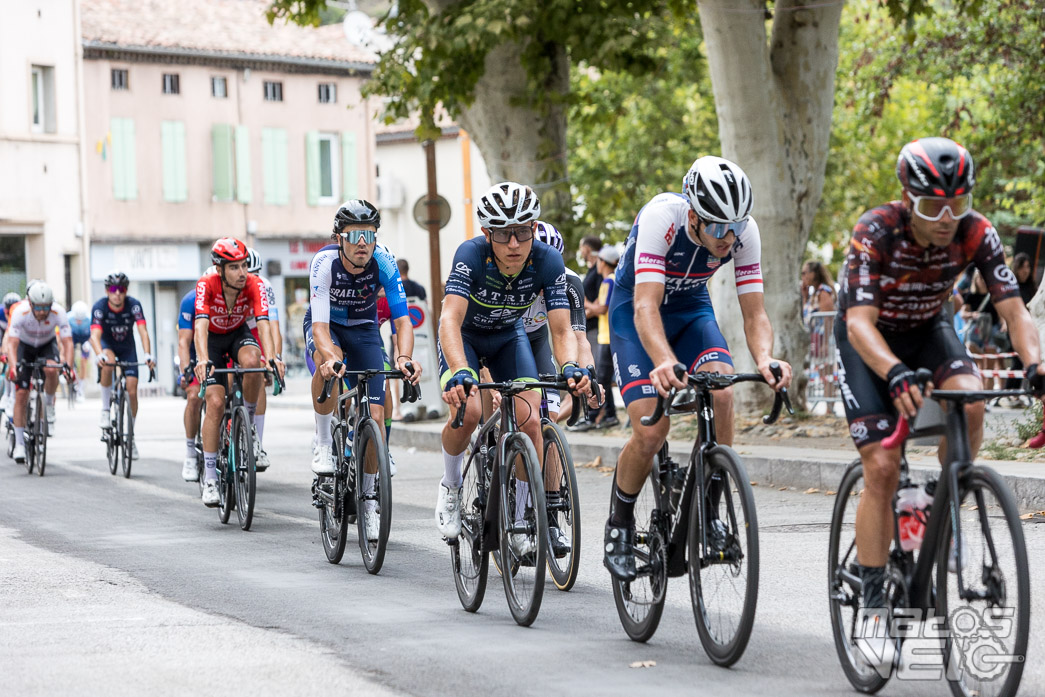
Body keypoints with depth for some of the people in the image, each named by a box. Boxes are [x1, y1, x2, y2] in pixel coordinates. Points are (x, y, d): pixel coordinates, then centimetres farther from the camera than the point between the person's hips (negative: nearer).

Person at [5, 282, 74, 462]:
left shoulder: (58, 312, -31)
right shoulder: (20, 312, -33)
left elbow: (67, 342, -32)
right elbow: (12, 343, -37)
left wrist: (68, 366, -48)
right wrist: (12, 366, -52)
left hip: (47, 344, 0)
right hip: (25, 345, 0)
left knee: (51, 370, -34)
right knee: (21, 394, -9)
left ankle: (49, 405, -4)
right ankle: (19, 444, -1)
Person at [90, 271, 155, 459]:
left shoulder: (134, 305, -22)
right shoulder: (99, 307, -25)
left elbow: (143, 331, -30)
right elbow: (95, 335, -36)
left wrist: (148, 355, -47)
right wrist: (100, 355, -56)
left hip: (127, 348, 1)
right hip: (107, 346, -1)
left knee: (132, 392, -8)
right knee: (108, 363, -37)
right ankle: (105, 409, -21)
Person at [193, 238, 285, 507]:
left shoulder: (254, 285, -27)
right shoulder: (206, 285, -30)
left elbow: (263, 323, -38)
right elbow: (201, 324, -42)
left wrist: (272, 357, -55)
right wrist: (202, 360, -59)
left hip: (239, 334, 1)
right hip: (212, 338, -1)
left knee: (252, 363, -35)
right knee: (215, 403, -17)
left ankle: (249, 422, -9)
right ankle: (210, 479, -10)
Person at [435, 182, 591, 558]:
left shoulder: (548, 262, -27)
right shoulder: (472, 254, -34)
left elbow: (562, 330, -29)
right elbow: (450, 319, -45)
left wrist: (571, 367, -51)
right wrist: (460, 372, -62)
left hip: (509, 337, 2)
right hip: (465, 336, -2)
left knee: (530, 421, -15)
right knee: (467, 410, -28)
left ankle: (518, 519, 3)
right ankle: (451, 485, 2)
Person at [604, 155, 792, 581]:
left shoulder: (744, 231, -23)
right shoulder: (661, 218, -35)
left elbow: (754, 313, -21)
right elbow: (646, 308, -42)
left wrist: (764, 359, -43)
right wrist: (665, 363, -60)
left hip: (692, 310, 3)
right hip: (635, 311, -3)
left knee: (721, 394, -26)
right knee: (651, 430, -18)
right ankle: (619, 526, 7)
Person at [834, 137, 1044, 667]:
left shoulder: (975, 234, -23)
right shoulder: (876, 231, -32)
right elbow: (860, 323, -40)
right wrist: (897, 375, -58)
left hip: (926, 330, 3)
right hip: (867, 340, -3)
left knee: (969, 401, -30)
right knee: (882, 467, -15)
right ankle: (873, 608, -6)